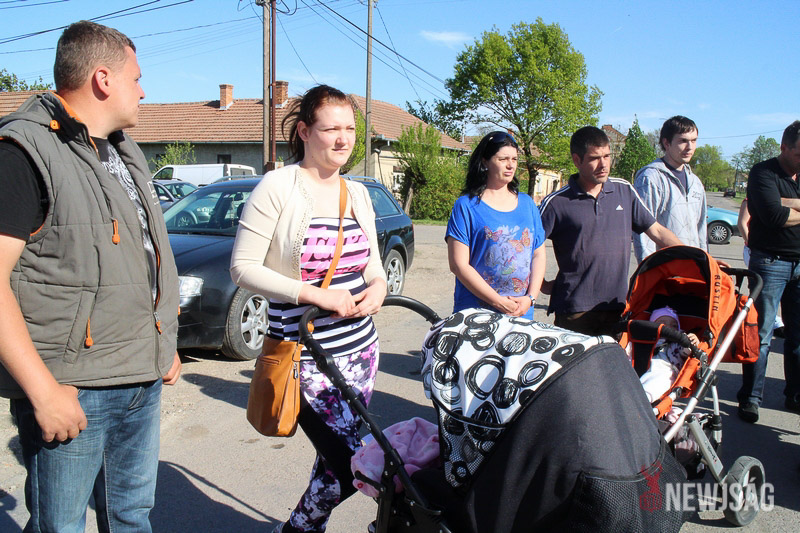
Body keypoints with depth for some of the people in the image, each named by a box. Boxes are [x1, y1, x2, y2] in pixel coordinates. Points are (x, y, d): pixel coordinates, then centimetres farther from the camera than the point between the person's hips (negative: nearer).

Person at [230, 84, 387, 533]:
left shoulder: (358, 193, 11)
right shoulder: (278, 188, -9)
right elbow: (242, 268, -12)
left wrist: (378, 286, -4)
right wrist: (313, 294, -20)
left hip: (361, 345, 7)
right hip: (307, 354, -6)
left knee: (338, 457, 13)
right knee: (349, 464, -5)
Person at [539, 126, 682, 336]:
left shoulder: (625, 191, 10)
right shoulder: (556, 203, -3)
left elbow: (657, 231, 16)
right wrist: (543, 285, -3)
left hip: (617, 306, 4)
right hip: (574, 310, -3)